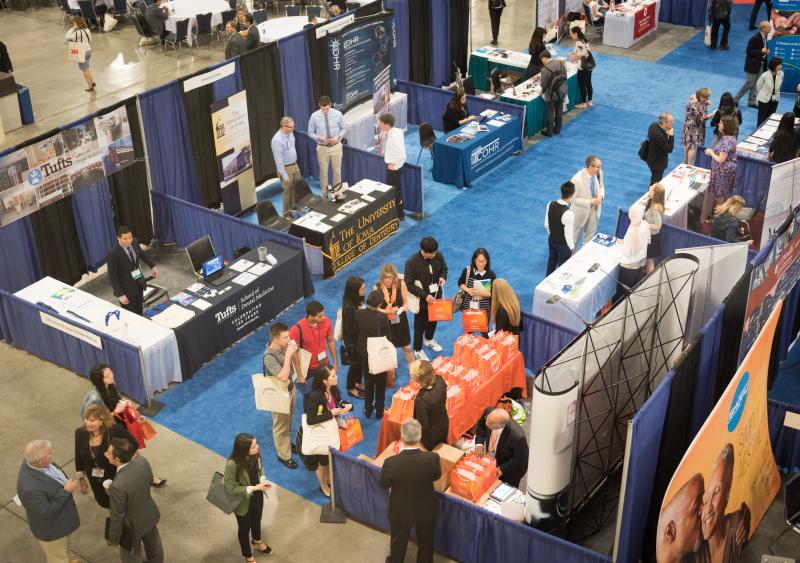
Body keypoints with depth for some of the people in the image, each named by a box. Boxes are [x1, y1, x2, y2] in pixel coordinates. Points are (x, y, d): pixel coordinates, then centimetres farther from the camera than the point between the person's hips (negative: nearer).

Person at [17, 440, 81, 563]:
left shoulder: (33, 462, -18)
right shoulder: (30, 487, -44)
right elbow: (47, 512, -32)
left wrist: (66, 483, 12)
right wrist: (66, 491, -31)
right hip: (51, 529, -8)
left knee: (64, 545, 35)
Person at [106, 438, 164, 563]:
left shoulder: (118, 486, -41)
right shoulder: (142, 461, -23)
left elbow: (117, 517, -26)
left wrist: (113, 539, -9)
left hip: (132, 526, -6)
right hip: (149, 514, 6)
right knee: (154, 546, 33)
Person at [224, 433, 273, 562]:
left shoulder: (255, 454, -21)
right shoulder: (232, 464, -38)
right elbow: (230, 489, -28)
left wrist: (262, 479, -18)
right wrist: (254, 488, -30)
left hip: (257, 496, 5)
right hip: (243, 501, -5)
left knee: (256, 520, 33)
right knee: (244, 529, 22)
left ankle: (257, 542, 65)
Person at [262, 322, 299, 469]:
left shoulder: (283, 346, -11)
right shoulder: (269, 357, -34)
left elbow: (295, 361, 5)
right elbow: (283, 377, -38)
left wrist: (294, 351, -17)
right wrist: (287, 355, -37)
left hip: (290, 388, 8)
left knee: (288, 420, 28)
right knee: (281, 426, 13)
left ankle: (286, 444, 51)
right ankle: (284, 455, 31)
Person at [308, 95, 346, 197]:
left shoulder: (337, 114, -9)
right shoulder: (314, 116, -10)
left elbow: (343, 128, 3)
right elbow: (310, 133, -1)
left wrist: (338, 137, -17)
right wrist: (320, 138, -19)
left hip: (336, 146, 0)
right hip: (322, 148, 0)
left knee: (337, 171, 10)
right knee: (323, 173, 9)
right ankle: (325, 195, 22)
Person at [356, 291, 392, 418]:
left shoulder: (359, 313, -18)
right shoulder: (382, 317, -27)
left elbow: (357, 330, -3)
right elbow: (388, 335, -13)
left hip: (364, 352, 3)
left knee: (368, 381, 22)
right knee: (380, 383, 17)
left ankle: (368, 410, 32)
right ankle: (379, 411, 28)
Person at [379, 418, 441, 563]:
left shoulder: (391, 462, -33)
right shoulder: (433, 458, -29)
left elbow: (384, 484, -12)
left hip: (400, 511, -1)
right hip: (426, 510, 1)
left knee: (398, 542, 28)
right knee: (425, 542, 28)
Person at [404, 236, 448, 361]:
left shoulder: (438, 256, -14)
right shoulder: (411, 263, -28)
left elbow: (444, 268, 7)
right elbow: (409, 284, -23)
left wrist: (443, 277, -16)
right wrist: (425, 296, -28)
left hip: (436, 296, 5)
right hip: (421, 299, -5)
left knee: (433, 319, 27)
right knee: (420, 324, 11)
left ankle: (429, 340, 55)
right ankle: (418, 350, 32)